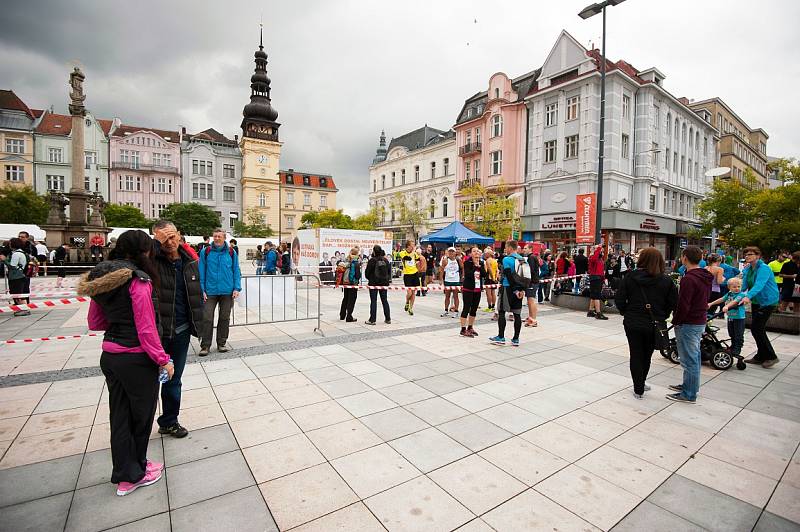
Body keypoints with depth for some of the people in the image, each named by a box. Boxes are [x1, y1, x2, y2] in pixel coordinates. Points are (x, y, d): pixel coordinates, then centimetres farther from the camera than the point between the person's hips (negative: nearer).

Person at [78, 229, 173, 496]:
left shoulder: (99, 278, 5)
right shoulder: (138, 280, -20)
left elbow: (94, 323, 12)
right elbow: (146, 329, -21)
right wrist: (163, 360, -13)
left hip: (109, 356, 8)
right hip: (136, 358, -7)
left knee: (119, 414, 18)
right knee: (141, 414, 13)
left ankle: (124, 476, 31)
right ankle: (135, 472, 33)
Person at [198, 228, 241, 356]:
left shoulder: (231, 252, 2)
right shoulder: (205, 252, 0)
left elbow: (236, 271, 4)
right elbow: (201, 272, 2)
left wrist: (237, 288, -4)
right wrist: (202, 290, -4)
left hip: (227, 291, 1)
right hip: (210, 291, -1)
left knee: (224, 318, 11)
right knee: (207, 318, -1)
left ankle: (222, 343, 24)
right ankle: (205, 345, 11)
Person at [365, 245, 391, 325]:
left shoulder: (372, 260, -13)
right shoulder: (386, 260, 1)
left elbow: (367, 273, -8)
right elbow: (389, 271, 7)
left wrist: (370, 279, 11)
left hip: (374, 283, -4)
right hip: (384, 283, 4)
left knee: (373, 301, 1)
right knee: (385, 300, 13)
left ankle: (372, 320, 2)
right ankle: (388, 319, 18)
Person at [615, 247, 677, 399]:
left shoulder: (630, 277, -8)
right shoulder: (666, 281, -5)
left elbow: (619, 298, -9)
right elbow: (673, 303, -5)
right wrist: (661, 317, 9)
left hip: (633, 323, -1)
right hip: (654, 325, 1)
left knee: (636, 355, 10)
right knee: (647, 355, 18)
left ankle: (638, 389, 15)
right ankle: (641, 385, 32)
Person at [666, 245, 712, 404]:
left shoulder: (689, 278, -22)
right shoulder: (705, 276, 9)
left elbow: (683, 305, -24)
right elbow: (704, 300, 17)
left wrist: (676, 321, -12)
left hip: (688, 324, -10)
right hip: (700, 322, 10)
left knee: (689, 359, -1)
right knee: (694, 357, 20)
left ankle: (689, 394, 8)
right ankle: (689, 385, 34)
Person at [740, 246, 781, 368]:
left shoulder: (764, 268, -18)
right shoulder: (748, 269, 6)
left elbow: (759, 284, -33)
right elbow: (744, 286, 4)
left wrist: (748, 296, -47)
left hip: (767, 302, -8)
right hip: (756, 301, 8)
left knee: (756, 328, -8)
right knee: (757, 329, 12)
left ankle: (771, 357, 6)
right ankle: (761, 356, 23)